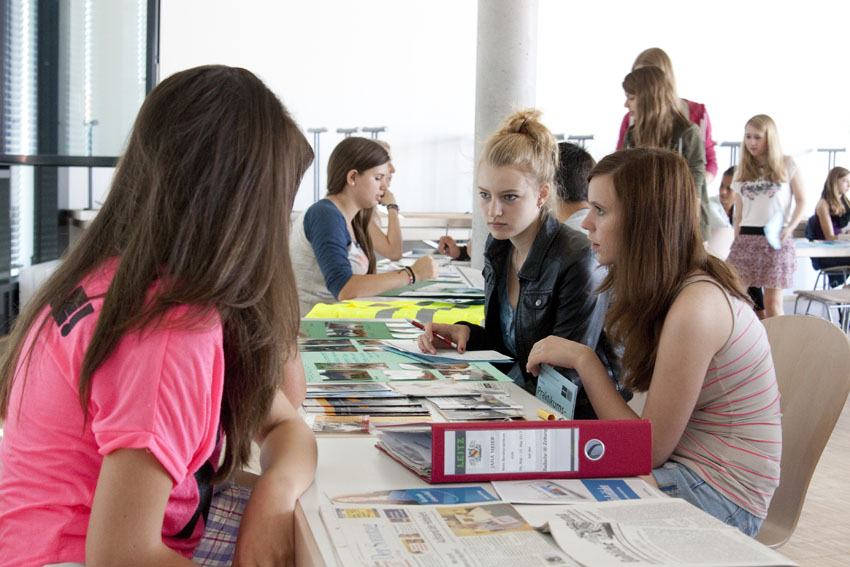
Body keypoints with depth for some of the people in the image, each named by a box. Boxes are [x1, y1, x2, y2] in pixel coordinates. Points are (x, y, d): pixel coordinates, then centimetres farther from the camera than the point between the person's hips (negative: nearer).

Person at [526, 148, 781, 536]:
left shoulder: (695, 308, -24)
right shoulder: (665, 291, 5)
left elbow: (648, 450, -18)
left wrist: (583, 359, -15)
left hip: (721, 496, -8)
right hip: (685, 464, 8)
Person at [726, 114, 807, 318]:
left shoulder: (787, 165, 4)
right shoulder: (742, 171, 12)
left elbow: (801, 201, 5)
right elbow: (739, 213, 14)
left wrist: (789, 228, -12)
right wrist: (735, 243, 7)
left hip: (776, 239, -3)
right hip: (746, 238, 3)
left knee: (773, 301, -2)